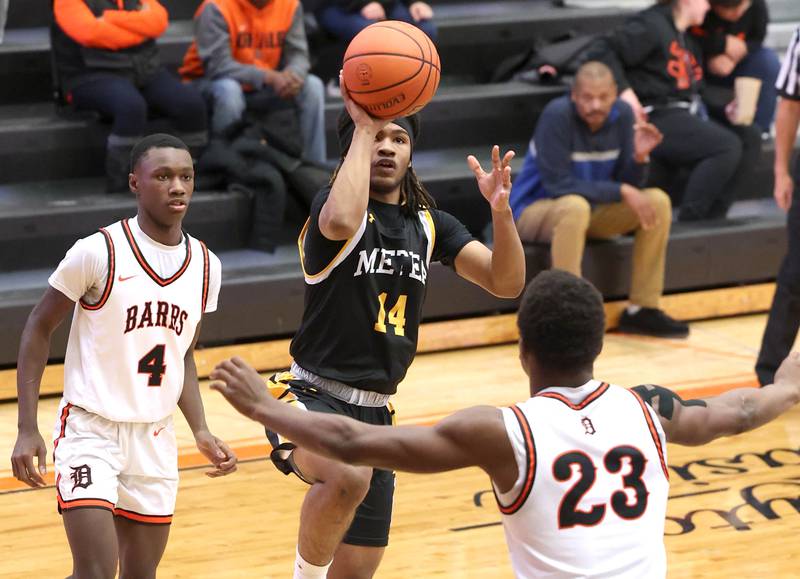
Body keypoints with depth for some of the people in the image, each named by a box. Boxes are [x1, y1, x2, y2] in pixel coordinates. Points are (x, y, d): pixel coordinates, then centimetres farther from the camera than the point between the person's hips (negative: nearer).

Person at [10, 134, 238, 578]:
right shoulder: (98, 253, -14)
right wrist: (27, 430, -11)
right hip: (91, 429, -6)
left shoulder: (204, 266, 3)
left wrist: (201, 433, 1)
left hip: (155, 438, 6)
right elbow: (38, 330, -5)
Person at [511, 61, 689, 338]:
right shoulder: (557, 115, -23)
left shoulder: (622, 114, -6)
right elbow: (558, 184, -25)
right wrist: (620, 192, -26)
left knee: (657, 201, -11)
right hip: (534, 210, -6)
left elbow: (628, 185, -3)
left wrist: (640, 157, -24)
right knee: (575, 206, -39)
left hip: (592, 210, 7)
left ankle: (642, 309, -5)